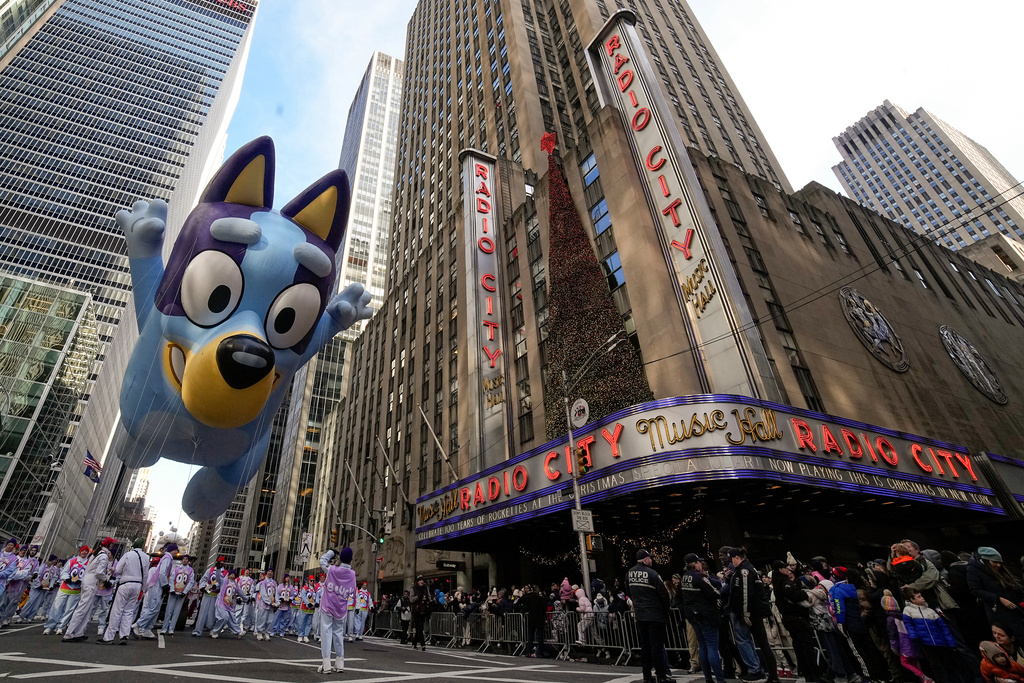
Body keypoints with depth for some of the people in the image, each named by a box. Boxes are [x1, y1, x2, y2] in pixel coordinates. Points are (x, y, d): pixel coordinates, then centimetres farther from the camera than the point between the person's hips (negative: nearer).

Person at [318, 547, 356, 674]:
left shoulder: (332, 570, -14)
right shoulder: (352, 574, -6)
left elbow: (322, 560, 4)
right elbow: (352, 592, 6)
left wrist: (331, 552, 16)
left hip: (327, 608, -3)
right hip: (341, 610, 3)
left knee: (326, 633, 2)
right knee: (339, 634, 13)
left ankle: (326, 665, -1)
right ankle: (339, 664, 18)